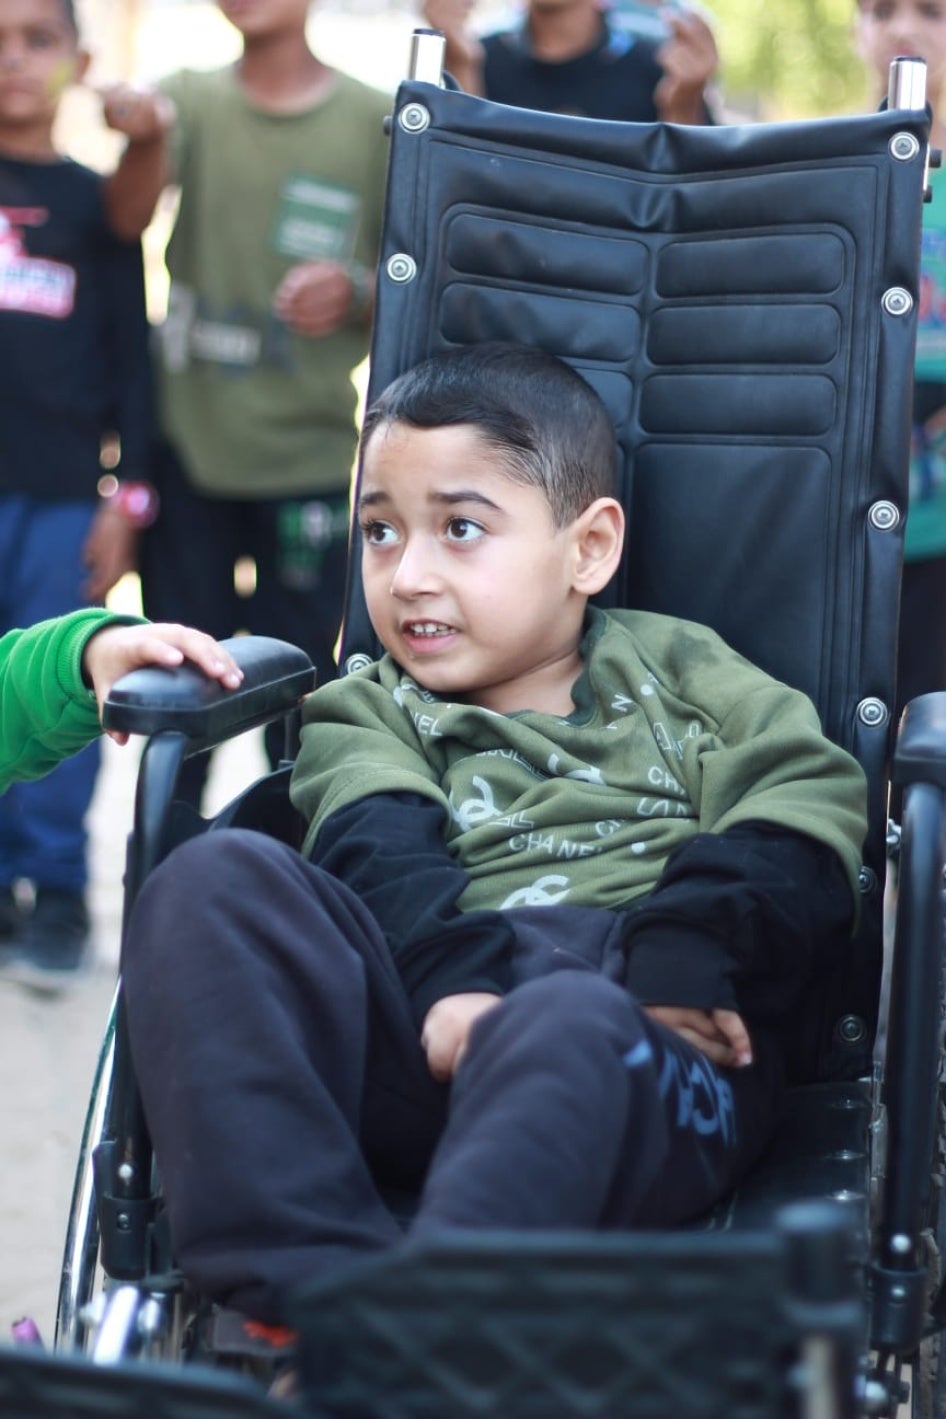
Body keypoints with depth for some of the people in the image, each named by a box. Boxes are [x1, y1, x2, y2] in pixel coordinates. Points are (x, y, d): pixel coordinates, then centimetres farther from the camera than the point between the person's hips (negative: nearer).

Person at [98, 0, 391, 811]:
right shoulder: (192, 99, 2)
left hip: (308, 460, -1)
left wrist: (356, 293, -18)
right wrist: (146, 137, -37)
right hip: (188, 446, 1)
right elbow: (130, 218, -15)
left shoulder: (376, 121, 0)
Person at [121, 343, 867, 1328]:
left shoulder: (676, 671, 26)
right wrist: (451, 976, -18)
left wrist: (683, 952, -12)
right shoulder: (370, 714, 29)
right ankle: (312, 1287, -40)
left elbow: (814, 807, 7)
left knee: (565, 1024, -39)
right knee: (213, 880, -22)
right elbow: (381, 858, 5)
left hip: (650, 1049, -2)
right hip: (426, 1028, 2)